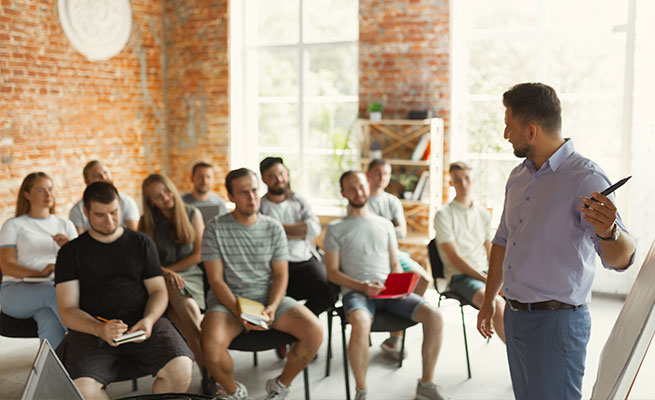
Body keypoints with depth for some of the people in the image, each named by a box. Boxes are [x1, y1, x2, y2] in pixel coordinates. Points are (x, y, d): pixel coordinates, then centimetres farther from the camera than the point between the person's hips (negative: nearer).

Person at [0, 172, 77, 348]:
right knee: (53, 293, -38)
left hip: (58, 286, 2)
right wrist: (39, 274, -21)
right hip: (16, 290, -2)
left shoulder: (65, 225, 21)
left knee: (50, 322, -36)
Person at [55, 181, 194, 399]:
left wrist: (149, 320, -10)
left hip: (141, 323, 1)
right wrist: (99, 329, -18)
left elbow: (158, 290, 13)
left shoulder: (142, 243, 15)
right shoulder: (71, 252, 10)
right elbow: (67, 310, 2)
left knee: (180, 370, -27)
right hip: (91, 329, -1)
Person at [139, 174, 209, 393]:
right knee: (185, 305, -34)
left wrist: (170, 269, -3)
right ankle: (208, 368, -34)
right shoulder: (146, 222, 7)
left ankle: (207, 372, -30)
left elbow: (199, 255, 4)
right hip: (158, 282, 0)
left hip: (191, 276, 0)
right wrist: (164, 272, -19)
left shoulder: (192, 214, 8)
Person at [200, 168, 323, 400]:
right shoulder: (216, 229, -3)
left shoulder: (273, 228, 5)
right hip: (228, 300, -2)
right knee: (211, 346, -33)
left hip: (268, 298, 3)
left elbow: (281, 275, 6)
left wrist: (272, 308, -14)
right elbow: (216, 280, -6)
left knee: (314, 332, -20)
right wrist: (240, 313, -20)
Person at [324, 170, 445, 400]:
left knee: (434, 317, -19)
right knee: (361, 325, -39)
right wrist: (362, 286, -13)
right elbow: (332, 273, 3)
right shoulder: (336, 229, 10)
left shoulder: (385, 224, 21)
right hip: (355, 292, -4)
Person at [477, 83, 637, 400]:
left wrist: (609, 232, -48)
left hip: (556, 321, -8)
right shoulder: (519, 176, 9)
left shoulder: (586, 178, -16)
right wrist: (489, 301, 21)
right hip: (515, 315, 8)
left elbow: (620, 259, -25)